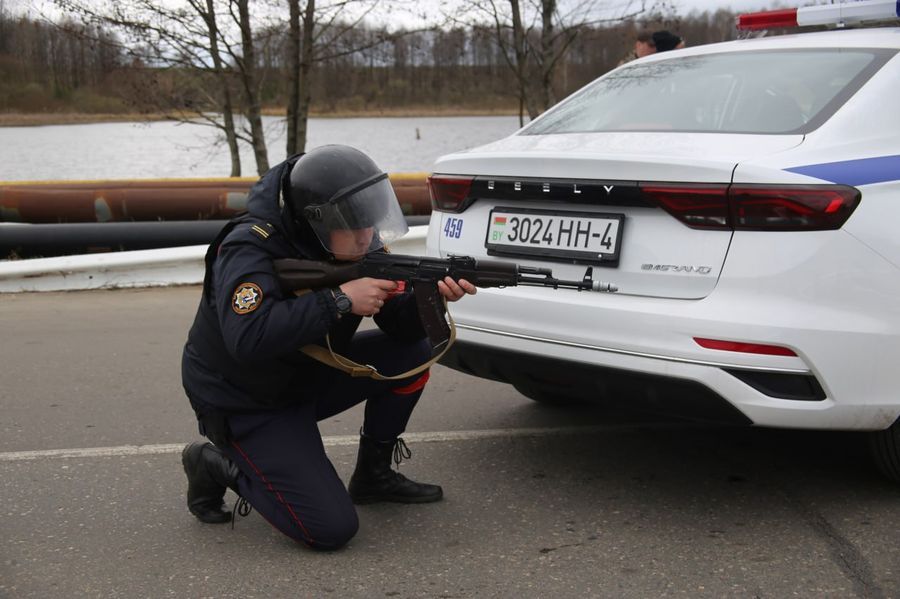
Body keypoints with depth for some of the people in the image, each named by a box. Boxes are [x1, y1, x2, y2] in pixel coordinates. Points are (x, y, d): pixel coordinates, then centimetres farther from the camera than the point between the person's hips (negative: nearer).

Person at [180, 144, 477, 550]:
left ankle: (374, 473, 11)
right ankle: (216, 465, 6)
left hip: (310, 376, 7)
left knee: (413, 351, -6)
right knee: (331, 529, -15)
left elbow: (402, 328, -7)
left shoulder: (358, 245, -7)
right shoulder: (250, 249, -28)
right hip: (245, 403, -7)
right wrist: (339, 300, -39)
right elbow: (248, 337, -44)